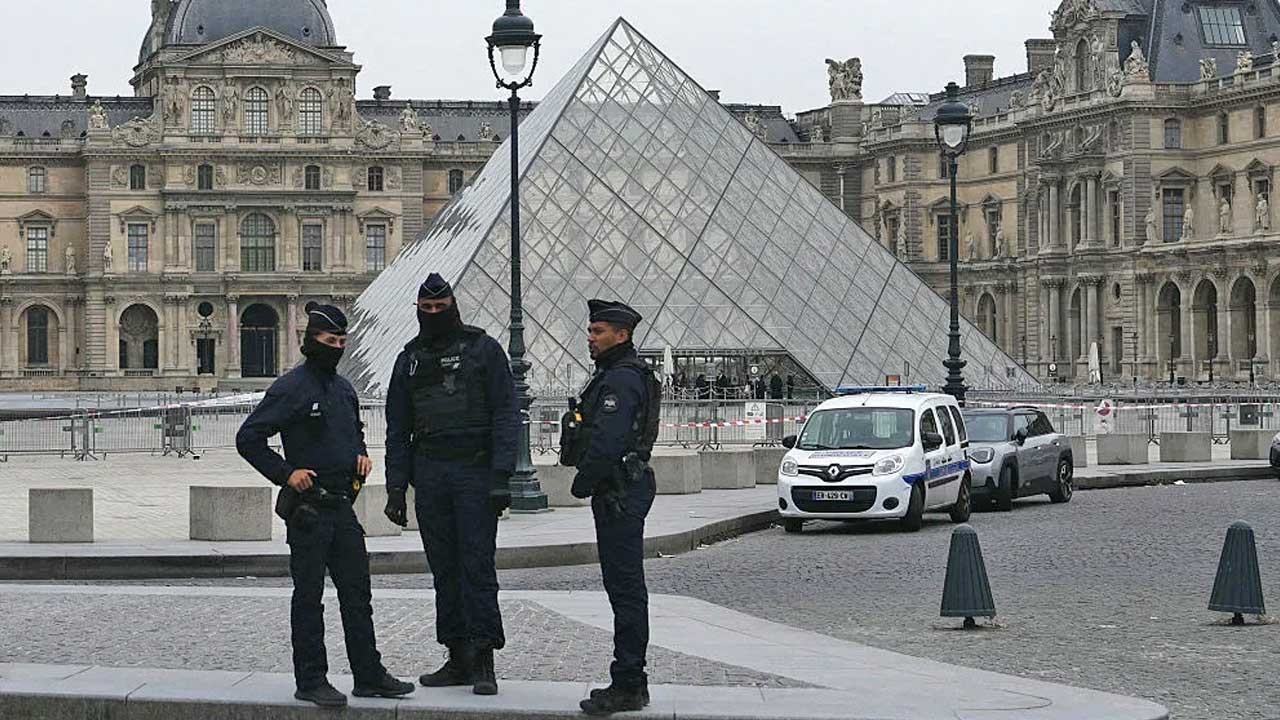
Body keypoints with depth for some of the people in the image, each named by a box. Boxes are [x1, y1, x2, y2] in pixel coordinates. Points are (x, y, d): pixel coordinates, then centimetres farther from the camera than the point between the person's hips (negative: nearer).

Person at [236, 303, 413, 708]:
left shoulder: (343, 388, 13)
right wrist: (286, 473, -16)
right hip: (308, 507, -7)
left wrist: (361, 454, 11)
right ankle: (311, 681, 4)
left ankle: (369, 675, 14)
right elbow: (248, 438, -12)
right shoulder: (291, 388, -10)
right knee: (309, 596, 0)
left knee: (357, 593, 8)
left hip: (341, 506, 7)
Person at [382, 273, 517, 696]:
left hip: (475, 471, -4)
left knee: (477, 565, -9)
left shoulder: (483, 349, 3)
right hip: (429, 474, 5)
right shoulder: (410, 359, 15)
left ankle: (483, 662, -9)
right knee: (444, 568, 5)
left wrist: (501, 476, -12)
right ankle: (458, 659, 9)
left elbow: (505, 417, -3)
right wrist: (396, 490, 9)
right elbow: (398, 430, 16)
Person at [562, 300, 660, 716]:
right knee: (625, 589, 13)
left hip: (620, 495, -11)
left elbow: (607, 441, -22)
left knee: (625, 589, -10)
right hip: (620, 493, 11)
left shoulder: (622, 378, -15)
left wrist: (583, 482, -12)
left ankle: (628, 685, -9)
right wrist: (589, 482, 15)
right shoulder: (616, 374, 19)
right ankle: (630, 683, 18)